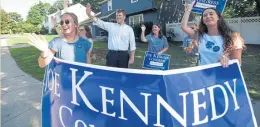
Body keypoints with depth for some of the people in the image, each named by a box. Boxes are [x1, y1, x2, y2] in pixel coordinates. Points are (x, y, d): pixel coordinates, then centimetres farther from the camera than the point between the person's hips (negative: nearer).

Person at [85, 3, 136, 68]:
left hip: (123, 55, -1)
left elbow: (132, 44, 3)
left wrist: (132, 57, -3)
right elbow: (100, 22, -2)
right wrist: (89, 14, -19)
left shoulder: (129, 29, 5)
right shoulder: (111, 25, 8)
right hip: (111, 54, 1)